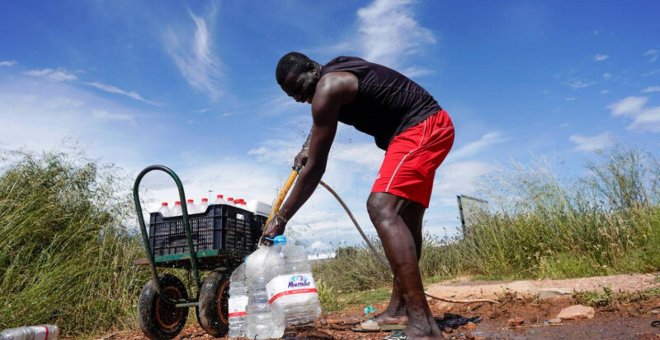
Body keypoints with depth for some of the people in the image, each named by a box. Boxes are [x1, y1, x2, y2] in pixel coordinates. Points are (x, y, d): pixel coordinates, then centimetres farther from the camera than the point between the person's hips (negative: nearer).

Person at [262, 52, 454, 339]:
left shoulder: (328, 87, -16)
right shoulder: (336, 70, 13)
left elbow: (315, 168, -16)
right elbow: (321, 122, 36)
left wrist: (281, 218, -10)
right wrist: (307, 148, 25)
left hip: (422, 128, -11)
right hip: (429, 128, 11)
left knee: (381, 207, -26)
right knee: (405, 217, 9)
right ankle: (398, 309, 16)